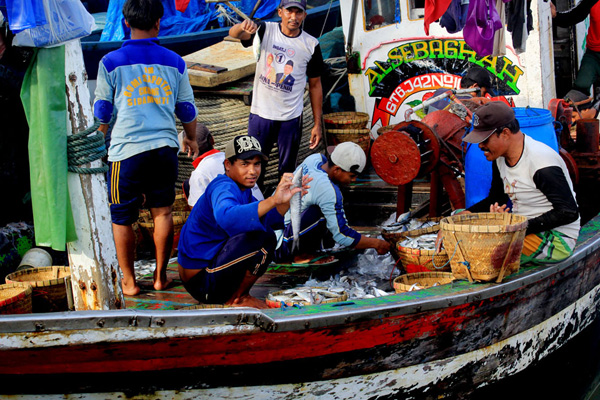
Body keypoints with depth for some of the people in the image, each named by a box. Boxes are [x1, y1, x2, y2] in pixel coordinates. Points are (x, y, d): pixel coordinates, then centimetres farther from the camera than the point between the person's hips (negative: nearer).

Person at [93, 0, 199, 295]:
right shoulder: (174, 62, 4)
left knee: (122, 217, 8)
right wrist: (191, 139, 31)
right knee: (162, 211, 14)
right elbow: (187, 108, 13)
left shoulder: (111, 62, -3)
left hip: (126, 149, -3)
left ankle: (129, 281, 14)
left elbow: (102, 110, 5)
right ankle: (160, 276, 20)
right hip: (165, 147, 3)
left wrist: (100, 138, 25)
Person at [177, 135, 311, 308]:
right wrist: (273, 200, -51)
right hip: (202, 283, -10)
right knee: (264, 238, -24)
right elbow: (227, 217, -43)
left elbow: (268, 220, 8)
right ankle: (235, 298, -7)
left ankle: (235, 294, 10)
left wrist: (287, 199, -10)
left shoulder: (241, 188, 12)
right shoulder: (223, 187, -19)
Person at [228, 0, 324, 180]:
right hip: (260, 113, 0)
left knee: (287, 170, 8)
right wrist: (243, 26, -46)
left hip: (291, 118, 0)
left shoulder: (311, 45, -1)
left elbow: (315, 85, 5)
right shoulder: (265, 31, -4)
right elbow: (233, 34, -20)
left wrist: (318, 124, 3)